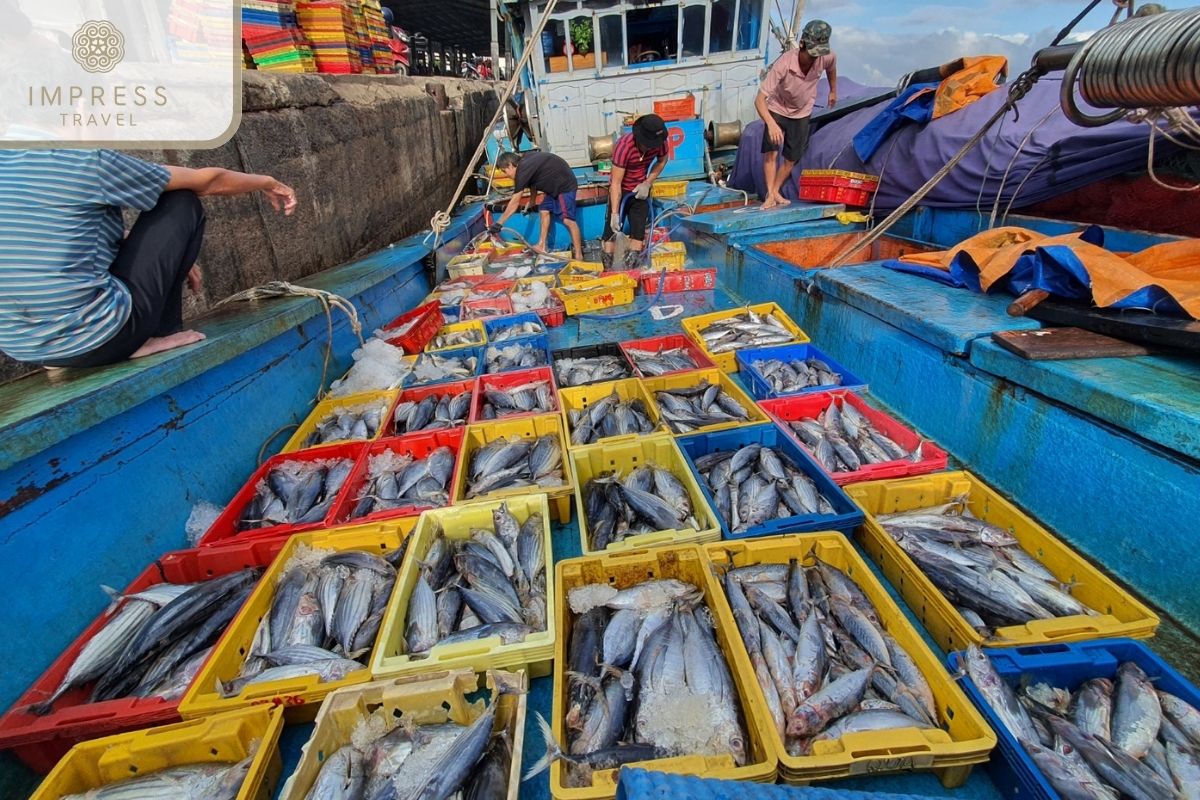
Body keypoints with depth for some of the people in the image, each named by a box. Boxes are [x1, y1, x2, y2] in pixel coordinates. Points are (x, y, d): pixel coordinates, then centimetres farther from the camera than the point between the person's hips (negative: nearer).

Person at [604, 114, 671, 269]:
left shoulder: (660, 142, -18)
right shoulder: (624, 145, -31)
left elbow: (662, 160, 5)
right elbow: (616, 183, -31)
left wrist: (648, 183, -8)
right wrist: (614, 213, -37)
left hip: (640, 191, 4)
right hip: (620, 191, -3)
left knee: (638, 230, -4)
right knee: (612, 227, -8)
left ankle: (630, 270, -2)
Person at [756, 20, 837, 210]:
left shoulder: (827, 57, -22)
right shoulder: (783, 64, -35)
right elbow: (760, 99, -39)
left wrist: (833, 91, 17)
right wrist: (771, 124, -53)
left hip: (802, 114, 4)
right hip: (777, 110, -4)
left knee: (792, 157, 3)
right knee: (771, 151, -20)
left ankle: (775, 191, 17)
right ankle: (770, 195, -15)